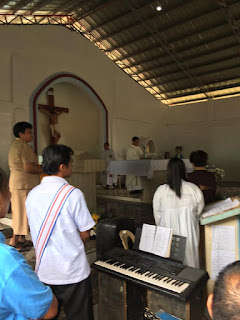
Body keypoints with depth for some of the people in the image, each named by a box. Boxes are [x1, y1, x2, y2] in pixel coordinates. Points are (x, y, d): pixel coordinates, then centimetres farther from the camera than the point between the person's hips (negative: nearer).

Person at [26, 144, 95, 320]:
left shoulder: (32, 195, -3)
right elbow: (85, 234, -12)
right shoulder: (73, 194, -19)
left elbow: (36, 233, 7)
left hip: (43, 271, 6)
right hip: (73, 271, -5)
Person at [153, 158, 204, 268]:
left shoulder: (160, 191, -15)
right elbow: (199, 210, 0)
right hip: (189, 232, 1)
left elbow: (157, 214, -3)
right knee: (189, 255, 20)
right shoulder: (194, 189, -13)